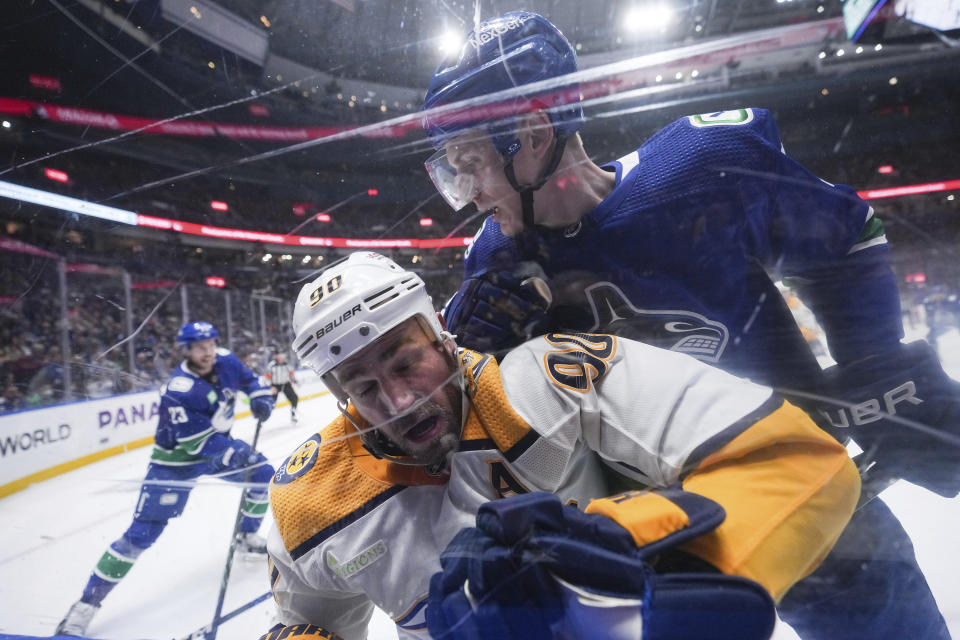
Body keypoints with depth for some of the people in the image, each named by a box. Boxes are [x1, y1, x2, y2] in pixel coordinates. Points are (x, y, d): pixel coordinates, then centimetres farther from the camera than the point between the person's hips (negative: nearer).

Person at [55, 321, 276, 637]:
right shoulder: (177, 390, -31)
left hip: (217, 444, 6)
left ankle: (247, 537, 26)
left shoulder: (225, 362, -14)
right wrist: (232, 454, -38)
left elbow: (250, 381, 5)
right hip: (175, 459, -6)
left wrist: (261, 398, -14)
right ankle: (87, 602, 7)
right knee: (143, 531, -7)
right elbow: (196, 441, -31)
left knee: (263, 474, 2)